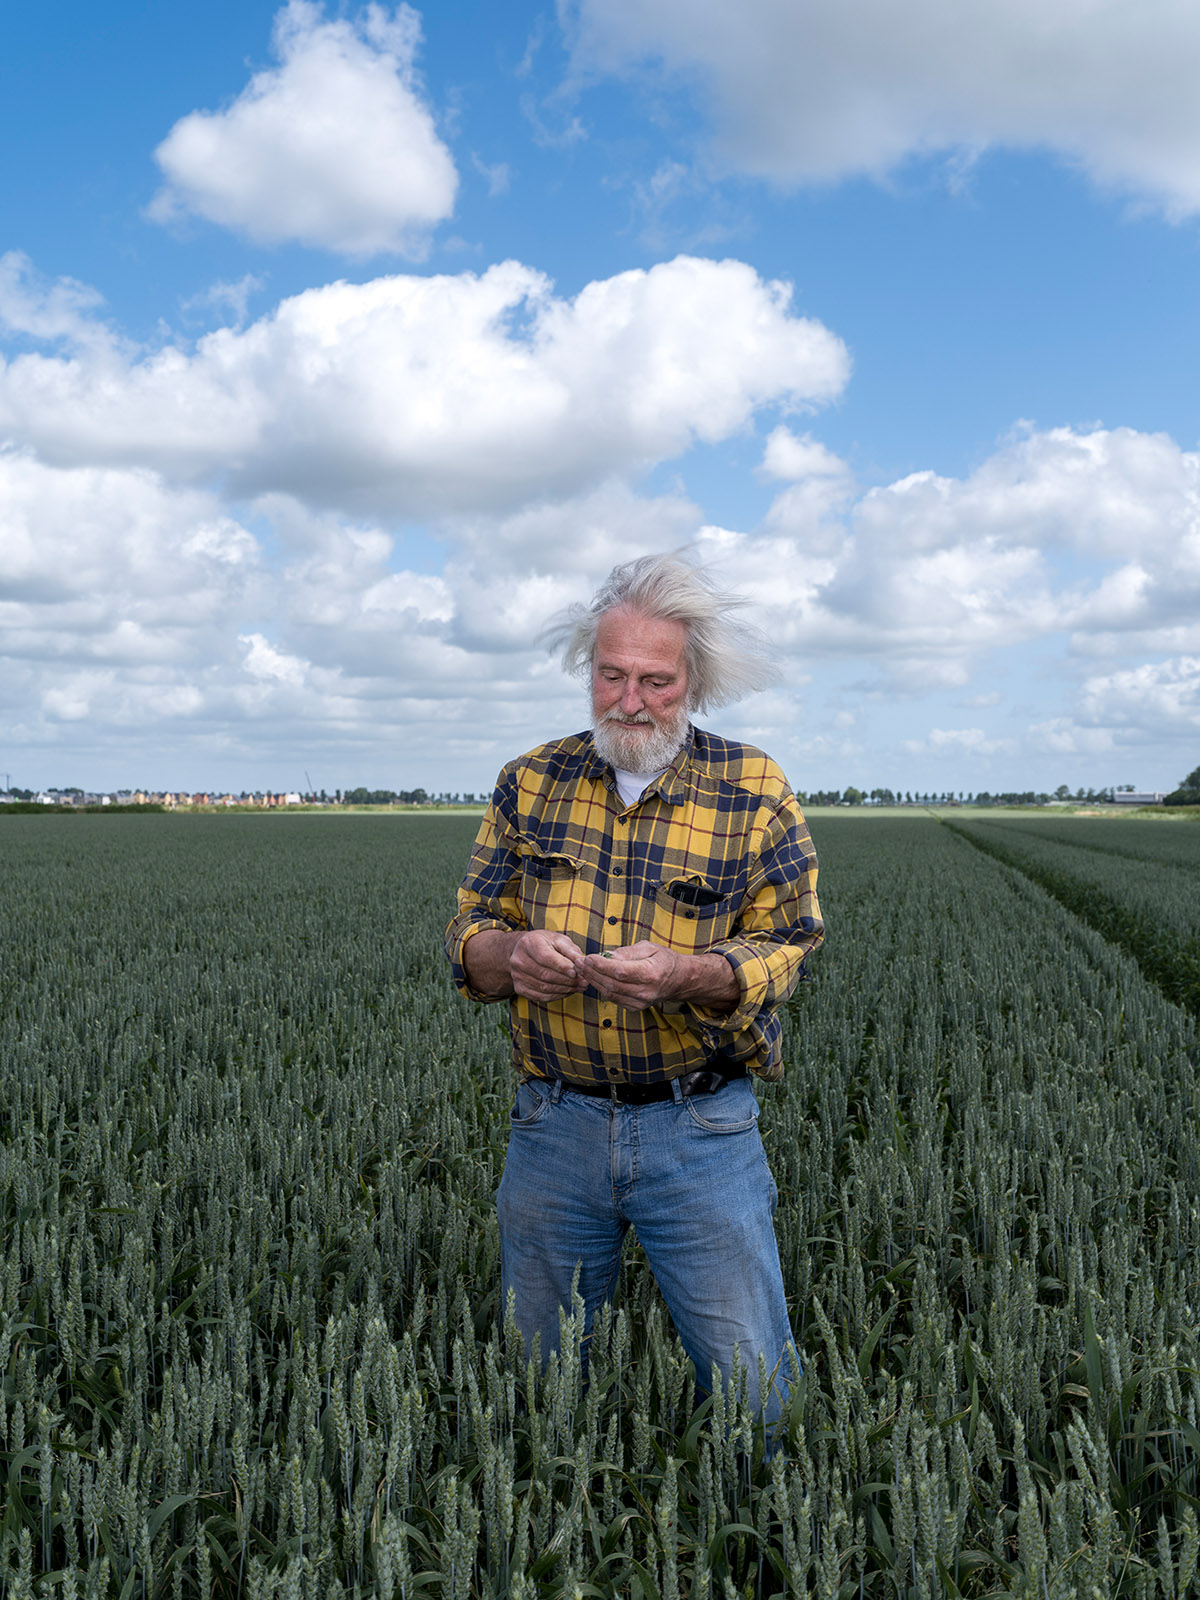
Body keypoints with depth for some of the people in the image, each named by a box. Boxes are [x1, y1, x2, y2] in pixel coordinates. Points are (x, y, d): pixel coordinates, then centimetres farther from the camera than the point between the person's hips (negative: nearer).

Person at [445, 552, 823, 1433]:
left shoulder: (754, 790, -3)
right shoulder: (532, 782, 4)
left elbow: (784, 947, -5)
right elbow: (469, 937, 4)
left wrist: (685, 975, -25)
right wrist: (511, 955, -20)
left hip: (700, 1132, -2)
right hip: (554, 1126, 3)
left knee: (754, 1391, 4)